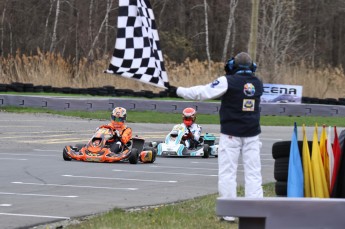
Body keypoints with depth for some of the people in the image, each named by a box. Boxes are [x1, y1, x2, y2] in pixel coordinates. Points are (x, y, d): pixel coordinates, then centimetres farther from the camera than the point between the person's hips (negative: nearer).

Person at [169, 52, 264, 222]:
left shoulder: (228, 81, -9)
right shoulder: (257, 83, 4)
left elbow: (202, 92, -10)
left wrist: (178, 91, 0)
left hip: (231, 134, -4)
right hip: (252, 135, 4)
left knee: (227, 173, 1)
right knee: (253, 173, 4)